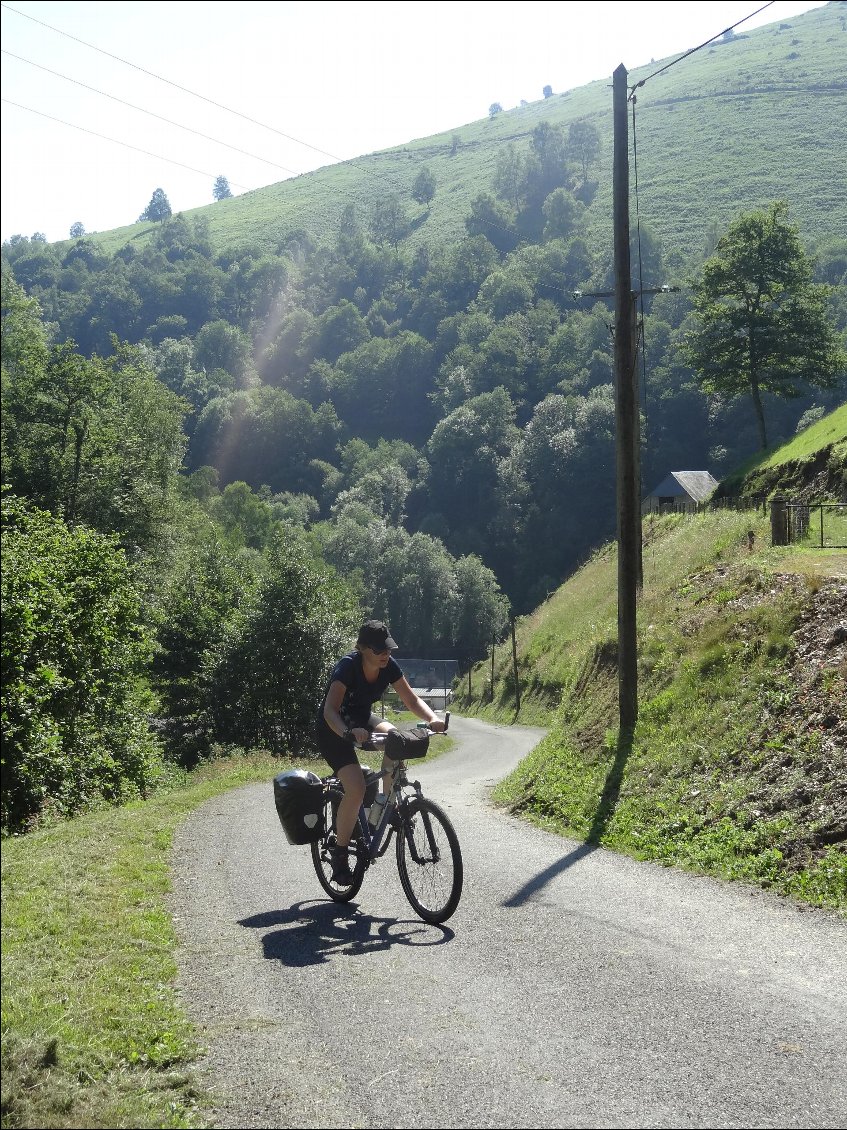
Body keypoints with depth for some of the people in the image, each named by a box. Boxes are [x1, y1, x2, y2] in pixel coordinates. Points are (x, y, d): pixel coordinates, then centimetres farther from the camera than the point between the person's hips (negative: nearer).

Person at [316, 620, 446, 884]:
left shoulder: (389, 666, -13)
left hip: (362, 719, 5)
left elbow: (411, 699, -9)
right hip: (334, 730, -5)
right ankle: (340, 855, -7)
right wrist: (348, 733, -58)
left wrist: (432, 718, -29)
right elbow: (330, 710, -39)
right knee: (356, 788, -24)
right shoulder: (347, 667, -30)